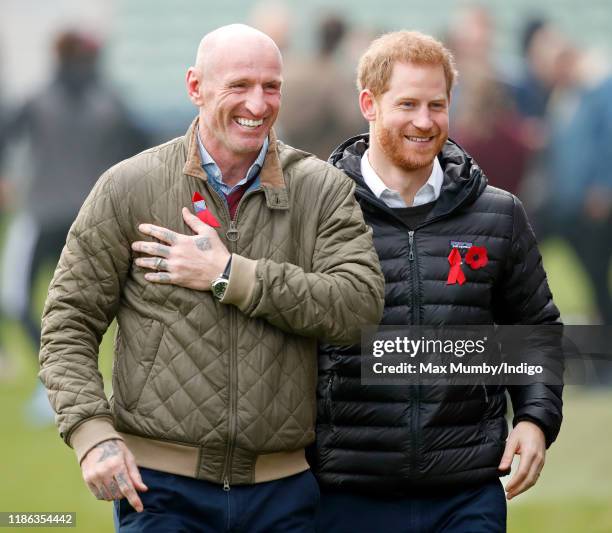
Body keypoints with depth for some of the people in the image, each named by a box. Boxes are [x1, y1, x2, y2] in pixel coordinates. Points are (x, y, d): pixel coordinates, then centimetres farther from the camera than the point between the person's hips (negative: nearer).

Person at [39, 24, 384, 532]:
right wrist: (92, 432, -12)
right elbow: (69, 323, 3)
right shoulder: (129, 188, 1)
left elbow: (361, 304, -11)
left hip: (284, 490, 1)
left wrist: (229, 277, -13)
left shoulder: (324, 189, 3)